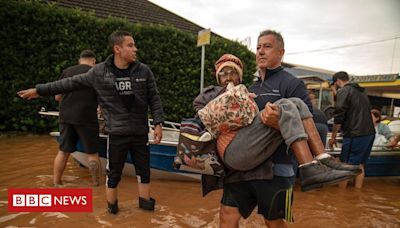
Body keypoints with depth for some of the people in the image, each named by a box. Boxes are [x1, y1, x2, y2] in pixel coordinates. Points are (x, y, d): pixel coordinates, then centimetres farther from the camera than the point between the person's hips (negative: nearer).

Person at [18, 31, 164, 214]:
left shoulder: (143, 71, -2)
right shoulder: (99, 72, -4)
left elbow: (154, 99, 2)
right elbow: (72, 83, 7)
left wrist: (158, 123, -5)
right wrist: (40, 90, 12)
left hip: (140, 132, 2)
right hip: (117, 133, -1)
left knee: (143, 169, 12)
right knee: (114, 172, 10)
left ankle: (145, 201, 33)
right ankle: (111, 204, 32)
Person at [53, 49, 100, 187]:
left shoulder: (67, 71, 10)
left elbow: (58, 97, 13)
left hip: (66, 117, 4)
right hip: (86, 118, -4)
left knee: (63, 151, 13)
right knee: (92, 153, 4)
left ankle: (56, 183, 20)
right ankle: (96, 183, 11)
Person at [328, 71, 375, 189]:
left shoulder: (343, 91, -7)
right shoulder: (361, 92, 20)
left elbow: (339, 117, -12)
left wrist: (333, 137, -6)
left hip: (355, 135, -8)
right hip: (369, 133, 8)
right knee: (359, 165, 14)